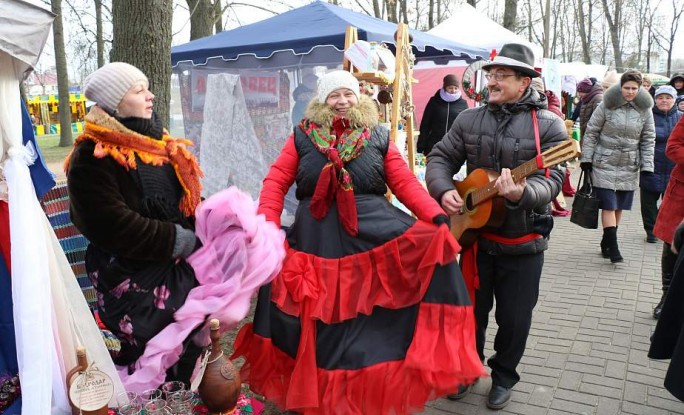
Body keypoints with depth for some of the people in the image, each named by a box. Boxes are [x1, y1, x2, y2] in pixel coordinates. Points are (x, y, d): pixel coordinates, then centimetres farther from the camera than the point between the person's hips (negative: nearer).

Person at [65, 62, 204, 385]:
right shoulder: (92, 157, -16)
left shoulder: (152, 141, 11)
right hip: (133, 281, -8)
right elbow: (115, 226, -23)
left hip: (177, 267, 8)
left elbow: (185, 197, 16)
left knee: (188, 348, 18)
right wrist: (180, 240, -20)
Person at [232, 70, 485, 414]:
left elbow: (405, 183, 2)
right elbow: (276, 181, 3)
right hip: (317, 241, 0)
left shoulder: (378, 137, 8)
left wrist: (436, 216, -11)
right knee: (321, 319, 6)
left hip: (375, 233, 1)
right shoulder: (303, 136, 7)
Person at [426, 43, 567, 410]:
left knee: (514, 318, 10)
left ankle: (503, 377, 35)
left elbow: (552, 179, -17)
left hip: (523, 241, -2)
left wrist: (521, 193, -37)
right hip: (474, 233, 3)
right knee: (470, 310, 16)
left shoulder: (549, 125, -9)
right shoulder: (469, 120, 2)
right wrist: (444, 190, -15)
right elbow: (440, 159, 4)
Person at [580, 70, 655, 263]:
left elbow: (648, 140, 7)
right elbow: (591, 132, -1)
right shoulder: (607, 105, -5)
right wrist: (586, 158, -4)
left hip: (629, 166, 3)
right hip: (604, 163, -3)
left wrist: (647, 166, 0)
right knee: (609, 206, -7)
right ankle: (613, 248, -3)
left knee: (619, 207, 8)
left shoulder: (645, 109, 3)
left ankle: (606, 243, 22)